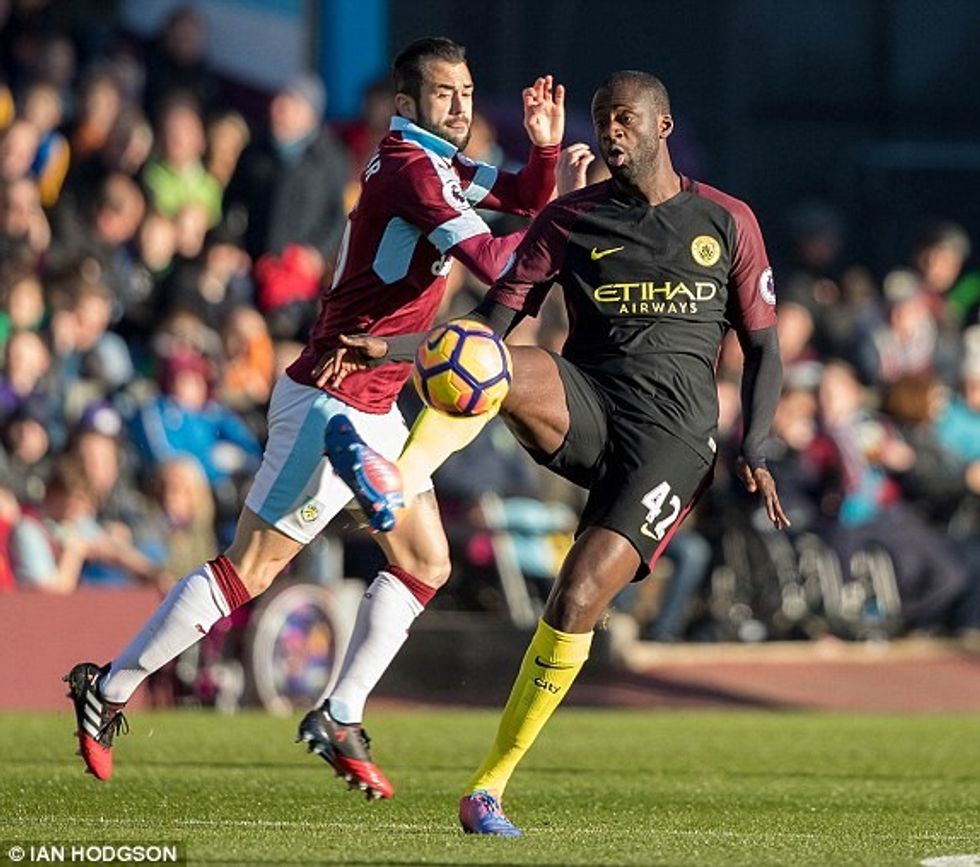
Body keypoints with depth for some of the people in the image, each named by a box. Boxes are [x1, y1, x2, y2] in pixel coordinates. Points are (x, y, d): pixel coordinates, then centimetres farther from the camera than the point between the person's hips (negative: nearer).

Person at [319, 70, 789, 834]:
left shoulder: (727, 222, 10)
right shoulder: (571, 219, 12)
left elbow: (764, 348, 13)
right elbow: (492, 322, 7)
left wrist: (754, 453, -1)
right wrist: (391, 349, -10)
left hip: (673, 433, -2)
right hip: (585, 405, 2)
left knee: (577, 600, -18)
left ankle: (491, 785, -7)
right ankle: (397, 481, -57)